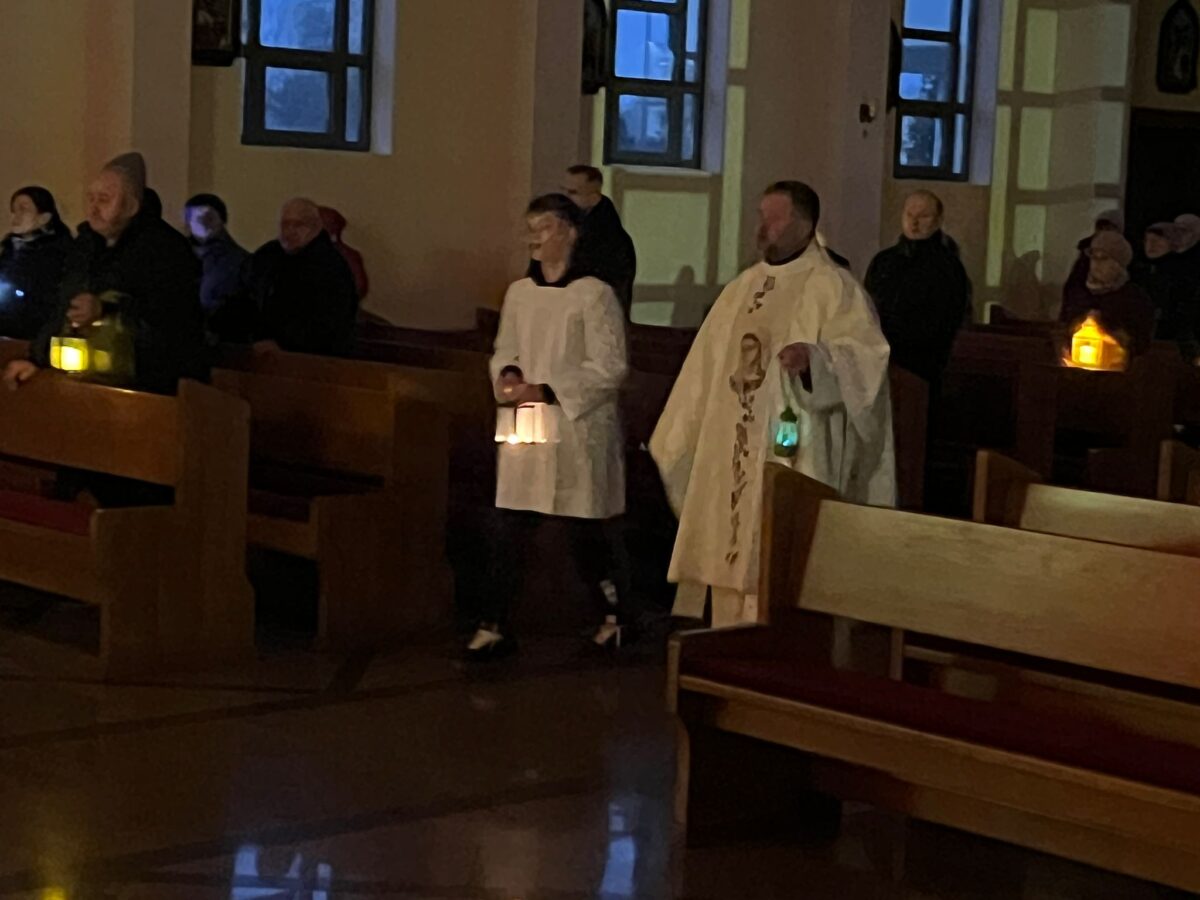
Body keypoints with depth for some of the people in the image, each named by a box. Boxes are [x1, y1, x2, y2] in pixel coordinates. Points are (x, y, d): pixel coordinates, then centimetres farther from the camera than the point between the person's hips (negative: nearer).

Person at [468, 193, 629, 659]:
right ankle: (494, 626, 7)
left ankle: (616, 615, 26)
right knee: (510, 531, 1)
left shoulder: (594, 295, -9)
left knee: (585, 533, 5)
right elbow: (504, 350, 17)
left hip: (578, 430, -4)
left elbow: (609, 368, -12)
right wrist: (507, 374, -7)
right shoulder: (518, 292, 7)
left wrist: (545, 391, -18)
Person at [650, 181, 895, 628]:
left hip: (791, 457, -7)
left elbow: (866, 351, -16)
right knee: (730, 555, 7)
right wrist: (676, 441, 20)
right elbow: (706, 371, 20)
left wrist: (815, 355, -35)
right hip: (730, 460, 7)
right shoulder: (741, 289, 17)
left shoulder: (832, 286, -3)